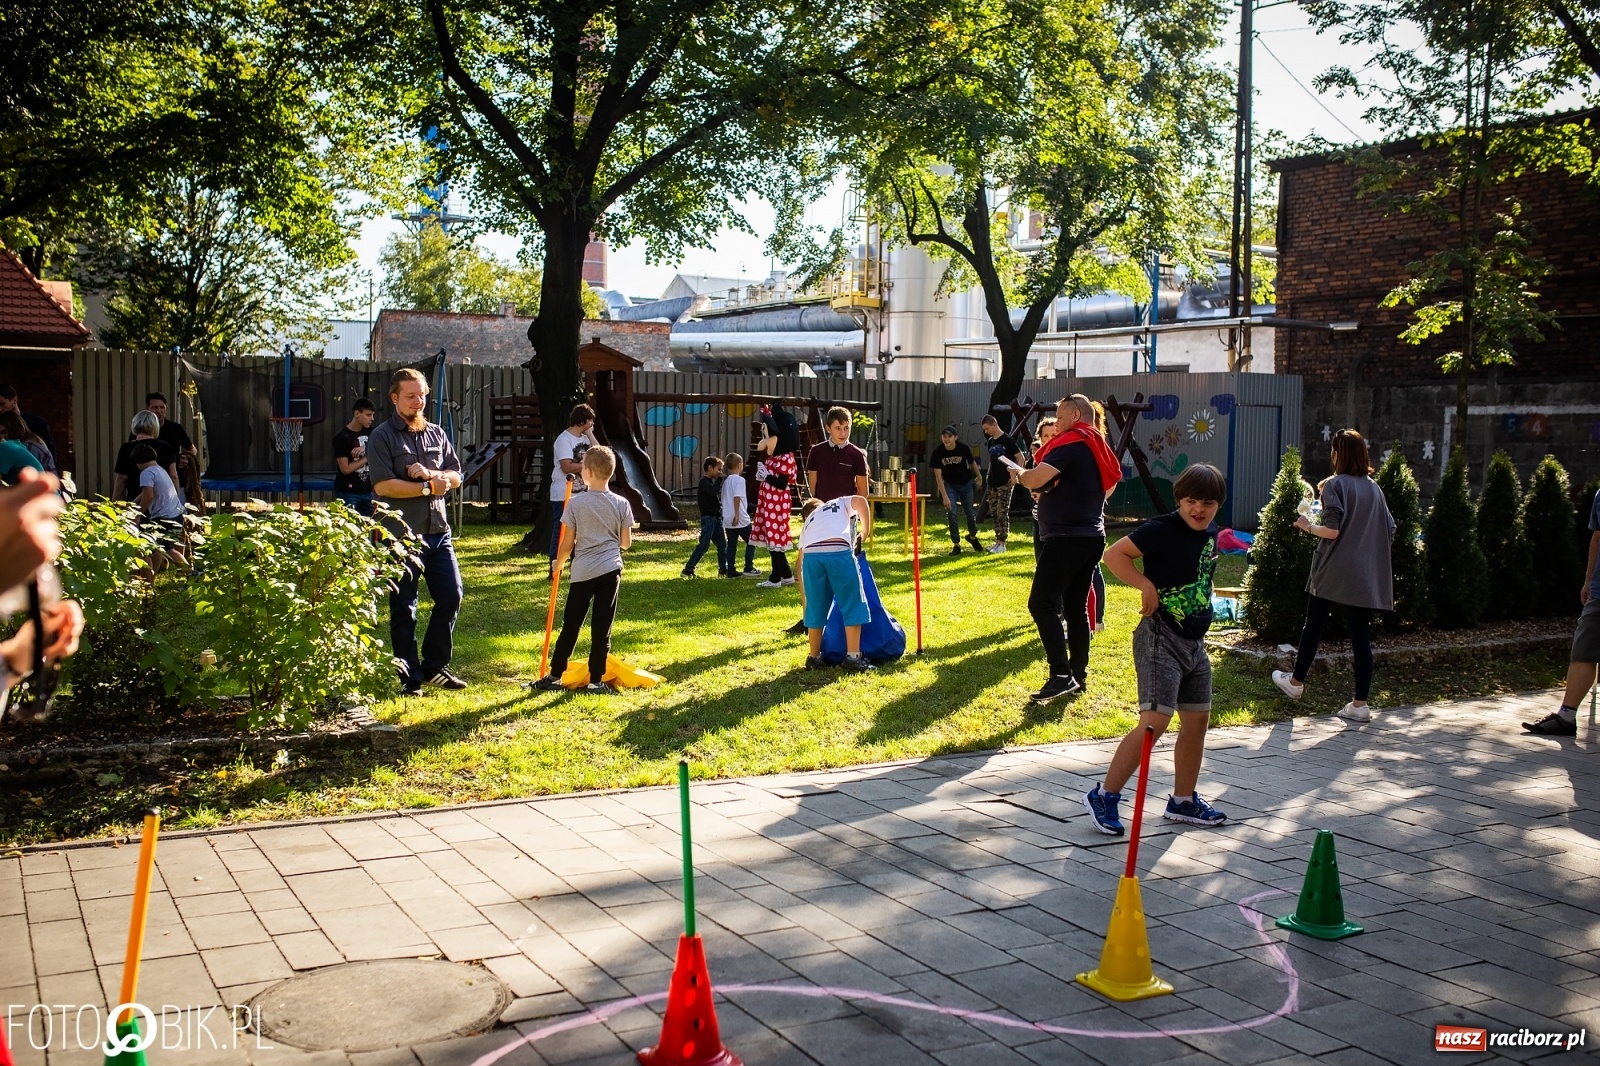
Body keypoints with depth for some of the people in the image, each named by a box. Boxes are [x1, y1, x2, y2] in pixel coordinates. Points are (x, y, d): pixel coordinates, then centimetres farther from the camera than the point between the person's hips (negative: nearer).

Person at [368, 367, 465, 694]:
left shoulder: (437, 434, 13)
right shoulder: (382, 436, -5)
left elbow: (455, 477, 8)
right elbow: (382, 485, -15)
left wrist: (431, 473, -12)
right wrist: (428, 488, -12)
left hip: (438, 531, 6)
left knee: (451, 596, 6)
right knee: (404, 609, 2)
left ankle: (435, 667, 21)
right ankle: (409, 677, 11)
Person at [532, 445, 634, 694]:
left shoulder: (576, 504, -7)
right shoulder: (622, 504, -1)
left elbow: (567, 545, -3)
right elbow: (626, 543, 2)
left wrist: (558, 562, 15)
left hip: (583, 572, -1)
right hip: (610, 570, 1)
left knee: (570, 627, 9)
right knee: (601, 629, 4)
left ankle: (554, 677, 17)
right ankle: (595, 681, 6)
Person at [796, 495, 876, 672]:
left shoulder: (807, 522, 38)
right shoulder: (841, 503, 36)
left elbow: (800, 561, 31)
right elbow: (860, 501, 10)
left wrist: (804, 600, 35)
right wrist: (866, 532, 23)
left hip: (811, 555, 3)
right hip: (839, 552, -3)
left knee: (815, 608, 18)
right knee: (852, 605, 9)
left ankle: (814, 658, 27)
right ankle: (852, 657, 8)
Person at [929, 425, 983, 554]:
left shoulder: (964, 448, -22)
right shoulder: (937, 452, -22)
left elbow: (972, 463, -1)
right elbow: (938, 476, -19)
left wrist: (979, 477, 14)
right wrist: (945, 497, -22)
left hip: (966, 484, 0)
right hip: (950, 485, 0)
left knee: (970, 512, 6)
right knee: (952, 513, -8)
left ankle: (972, 536, 34)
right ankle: (956, 544, 2)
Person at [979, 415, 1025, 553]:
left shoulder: (1008, 440, -9)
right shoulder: (990, 442, 11)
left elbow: (1020, 458, -9)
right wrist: (988, 474, 15)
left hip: (1005, 483, -7)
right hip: (993, 483, 7)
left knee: (1003, 513, -8)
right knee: (994, 513, 9)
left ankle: (1002, 543, -6)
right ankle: (997, 540, 17)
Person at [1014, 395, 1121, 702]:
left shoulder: (1070, 442, -11)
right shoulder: (1098, 446, 17)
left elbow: (1036, 479, -22)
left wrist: (1019, 475, -2)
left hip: (1066, 536, -10)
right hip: (1092, 536, 10)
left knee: (1041, 604, -12)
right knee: (1076, 606, 13)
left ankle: (1061, 675, -19)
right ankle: (1079, 675, 15)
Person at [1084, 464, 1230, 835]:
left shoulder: (1210, 533, 9)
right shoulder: (1163, 529, -16)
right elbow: (1114, 555, -19)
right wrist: (1147, 585, -25)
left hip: (1195, 642, 9)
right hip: (1160, 637, -9)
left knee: (1197, 719, 12)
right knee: (1155, 720, -15)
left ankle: (1184, 801, 27)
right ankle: (1104, 796, -6)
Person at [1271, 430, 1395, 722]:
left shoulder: (1334, 485, -9)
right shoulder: (1374, 488, 8)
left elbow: (1332, 530, -16)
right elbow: (1389, 531, 11)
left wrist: (1307, 526, 1)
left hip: (1333, 572, -4)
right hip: (1366, 575, 5)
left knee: (1313, 626, 13)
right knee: (1361, 636, 3)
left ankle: (1296, 681, 28)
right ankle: (1360, 704, 3)